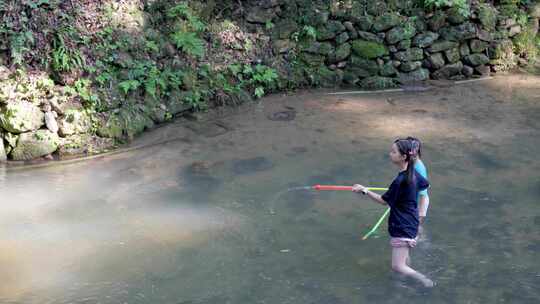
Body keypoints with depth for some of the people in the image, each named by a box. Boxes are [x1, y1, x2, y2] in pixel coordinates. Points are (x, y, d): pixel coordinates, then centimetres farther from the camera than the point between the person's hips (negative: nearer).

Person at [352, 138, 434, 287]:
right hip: (410, 223, 9)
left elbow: (384, 200, -15)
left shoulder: (400, 181, -29)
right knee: (404, 256, 28)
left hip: (403, 228, -9)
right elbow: (425, 184, 17)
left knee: (398, 266, -2)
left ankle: (426, 281, 8)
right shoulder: (413, 173, -4)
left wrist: (365, 190, -10)